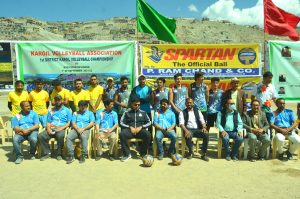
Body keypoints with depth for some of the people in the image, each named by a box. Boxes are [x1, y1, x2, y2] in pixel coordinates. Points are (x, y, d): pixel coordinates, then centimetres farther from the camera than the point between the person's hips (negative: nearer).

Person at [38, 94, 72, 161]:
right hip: (51, 129, 4)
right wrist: (48, 129, -6)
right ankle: (46, 153, -9)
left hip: (61, 129, -4)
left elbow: (69, 122, 4)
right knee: (40, 136, -25)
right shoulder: (51, 111, 22)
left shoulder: (67, 110, 12)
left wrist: (61, 128, -13)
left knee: (60, 135, -38)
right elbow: (48, 122, 16)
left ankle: (59, 154, -20)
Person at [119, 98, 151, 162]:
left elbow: (149, 123, 11)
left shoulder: (143, 113, 18)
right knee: (122, 134, -33)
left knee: (148, 135, -32)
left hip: (140, 130, 1)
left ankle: (143, 154, -12)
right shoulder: (127, 112, 14)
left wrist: (141, 127, -6)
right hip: (129, 130, 0)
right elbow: (121, 123, 5)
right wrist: (130, 127, -10)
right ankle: (127, 154, -17)